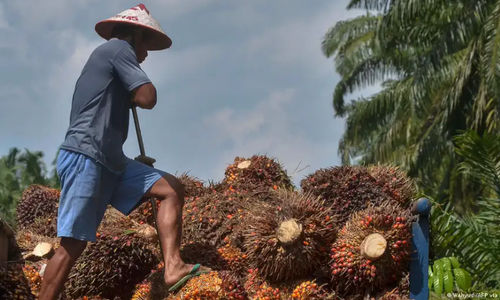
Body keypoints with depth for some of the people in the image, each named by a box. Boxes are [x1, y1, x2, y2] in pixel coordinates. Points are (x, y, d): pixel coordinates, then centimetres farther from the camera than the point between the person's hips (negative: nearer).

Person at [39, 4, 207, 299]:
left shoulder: (106, 56, 26)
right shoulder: (118, 48, -2)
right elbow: (147, 98, -11)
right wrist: (137, 92, 8)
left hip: (111, 162, 10)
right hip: (85, 159, -10)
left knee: (173, 189, 0)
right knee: (73, 244, -12)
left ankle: (173, 267, -13)